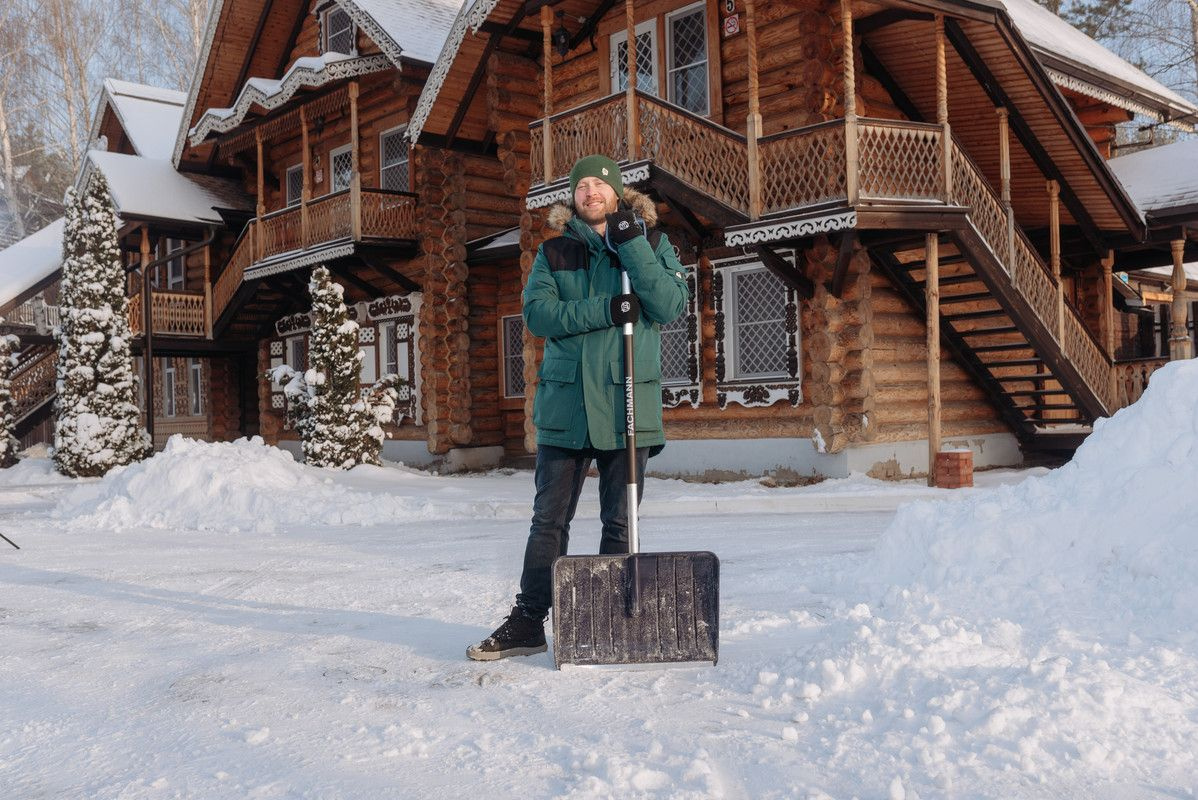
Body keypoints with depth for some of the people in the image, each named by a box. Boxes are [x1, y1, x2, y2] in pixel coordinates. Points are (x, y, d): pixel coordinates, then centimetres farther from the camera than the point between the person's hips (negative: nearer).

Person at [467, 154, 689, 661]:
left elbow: (671, 307, -8)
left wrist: (631, 245, -13)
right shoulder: (555, 251, 11)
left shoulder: (651, 243, 7)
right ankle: (528, 623, 16)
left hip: (628, 405, -1)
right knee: (549, 520, 6)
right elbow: (537, 313, -4)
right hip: (564, 405, 1)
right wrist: (606, 310, -16)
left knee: (619, 524, 6)